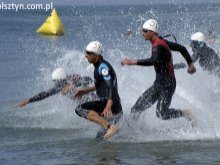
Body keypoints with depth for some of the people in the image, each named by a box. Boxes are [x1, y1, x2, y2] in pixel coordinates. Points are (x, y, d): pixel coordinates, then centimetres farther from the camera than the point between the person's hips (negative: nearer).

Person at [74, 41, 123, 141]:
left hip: (112, 106, -10)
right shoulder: (99, 66, 13)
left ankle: (110, 126, -29)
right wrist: (86, 91, 34)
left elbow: (111, 87, -32)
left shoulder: (103, 67, -18)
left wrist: (108, 107, -47)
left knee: (80, 109, -21)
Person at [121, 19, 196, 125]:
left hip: (167, 84, -9)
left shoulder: (158, 46, -20)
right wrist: (190, 64, 28)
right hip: (158, 83, 9)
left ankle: (186, 113, 9)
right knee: (136, 108, 2)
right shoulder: (161, 42, 9)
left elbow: (154, 61, -40)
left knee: (161, 114, -10)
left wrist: (133, 62, -41)